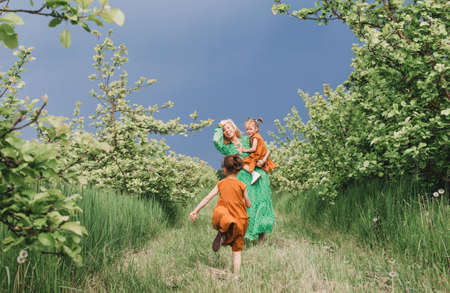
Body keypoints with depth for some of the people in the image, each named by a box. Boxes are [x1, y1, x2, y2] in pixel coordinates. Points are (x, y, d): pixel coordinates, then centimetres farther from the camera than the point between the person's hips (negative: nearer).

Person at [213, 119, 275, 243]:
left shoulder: (247, 139, 12)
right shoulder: (227, 148, 12)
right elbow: (216, 141, -9)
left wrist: (264, 160, -7)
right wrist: (219, 127, 6)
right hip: (243, 177, 0)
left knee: (261, 202, -3)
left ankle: (261, 233, 8)